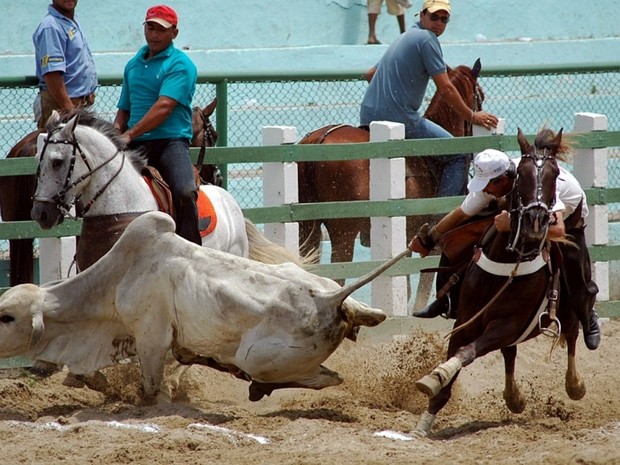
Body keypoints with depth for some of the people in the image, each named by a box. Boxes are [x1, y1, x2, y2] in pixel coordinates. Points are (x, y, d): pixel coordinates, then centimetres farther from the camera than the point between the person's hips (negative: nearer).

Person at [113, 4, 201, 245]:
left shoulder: (180, 65, -2)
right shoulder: (133, 65, 19)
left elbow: (164, 107, -14)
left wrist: (130, 134, -20)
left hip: (171, 141, -6)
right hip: (137, 146, 6)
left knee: (185, 193, -29)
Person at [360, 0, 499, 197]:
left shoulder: (405, 37, 21)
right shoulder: (427, 38, -8)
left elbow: (371, 74, 33)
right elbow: (445, 89, -11)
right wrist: (472, 117, -2)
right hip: (400, 118, -10)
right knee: (458, 155, -3)